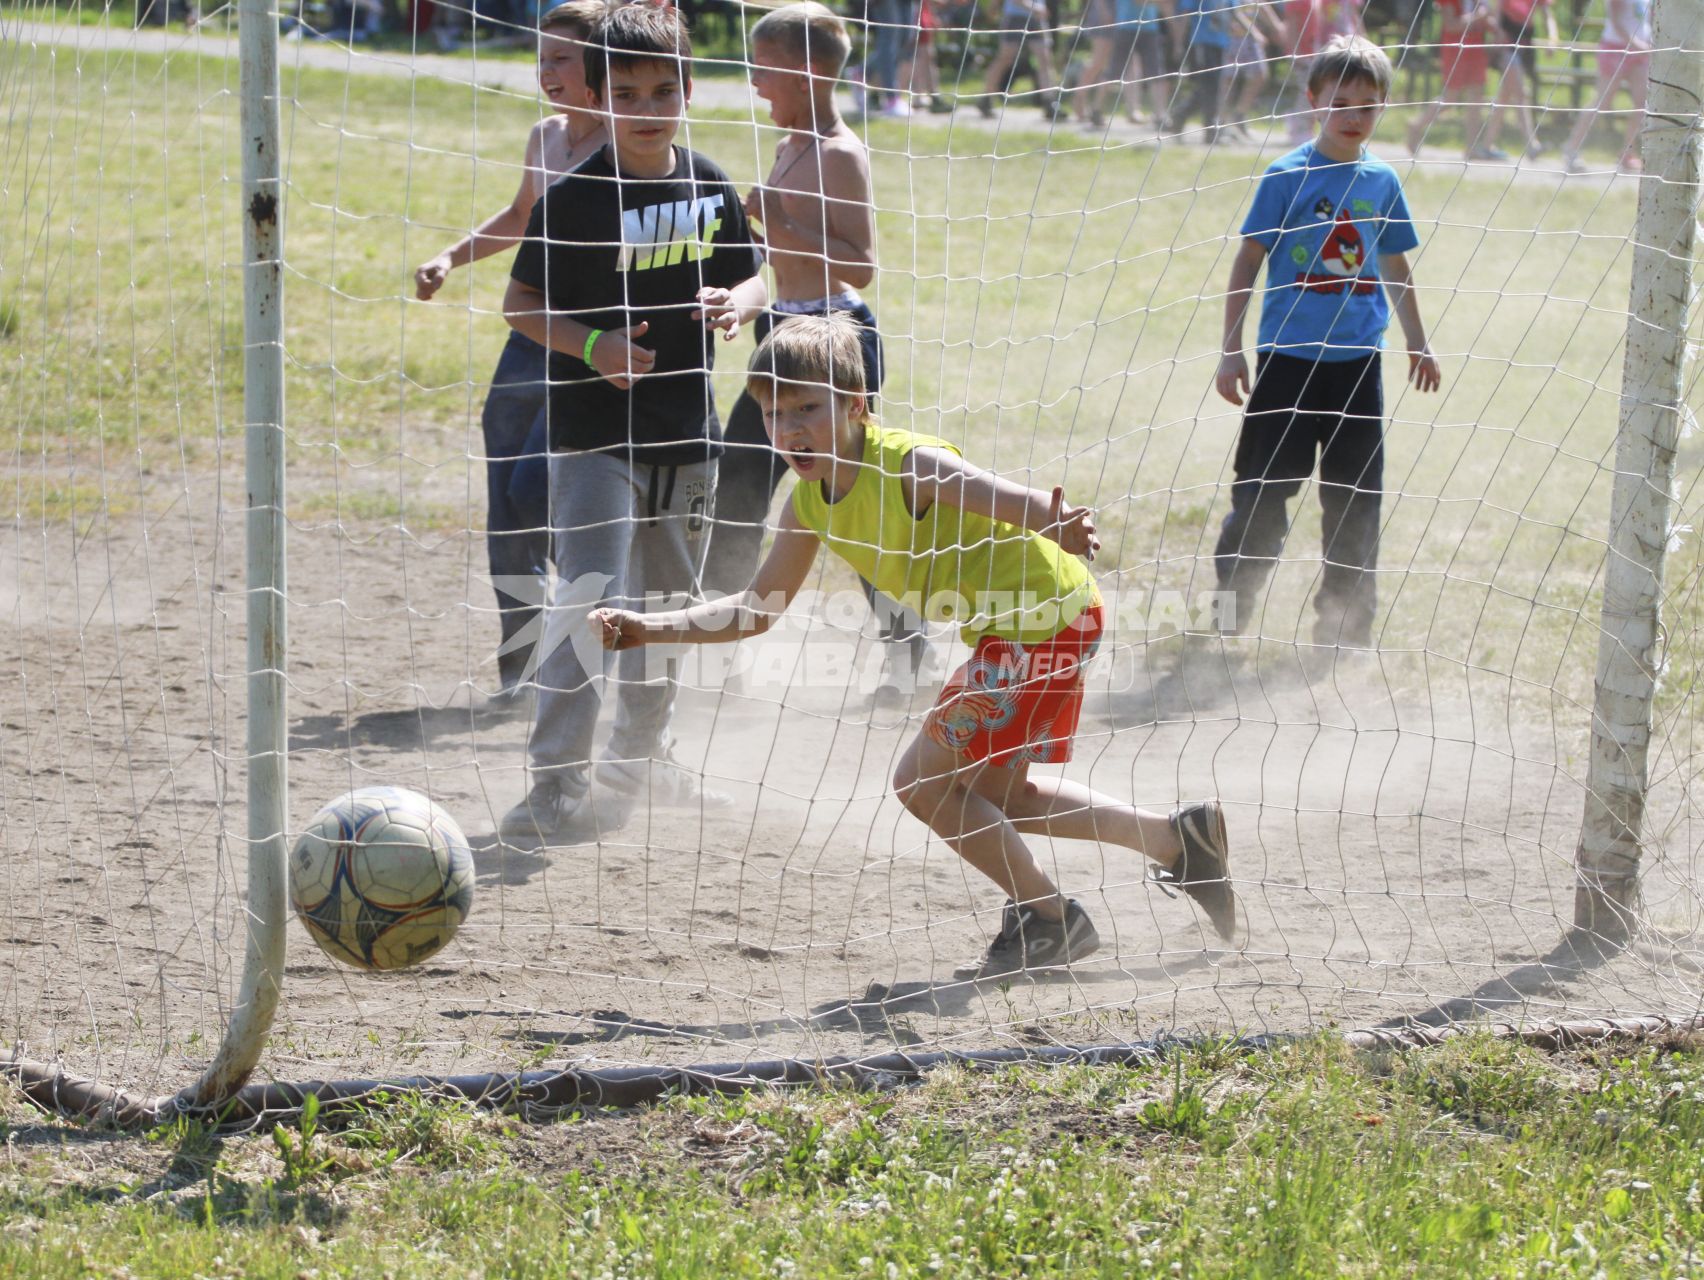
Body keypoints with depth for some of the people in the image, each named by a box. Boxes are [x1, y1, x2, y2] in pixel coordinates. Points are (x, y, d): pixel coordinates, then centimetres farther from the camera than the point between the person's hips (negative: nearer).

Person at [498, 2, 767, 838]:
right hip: (594, 433, -6)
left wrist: (737, 305, -9)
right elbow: (521, 301, -6)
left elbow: (750, 276, 14)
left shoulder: (709, 187, 3)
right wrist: (589, 343, -22)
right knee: (590, 603, -15)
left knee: (670, 604, 18)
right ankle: (558, 777, -12)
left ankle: (639, 752, 36)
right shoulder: (576, 196, -11)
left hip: (686, 433, 6)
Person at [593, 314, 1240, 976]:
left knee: (922, 778, -8)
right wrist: (648, 628, 0)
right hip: (1011, 630, 10)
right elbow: (758, 608, 10)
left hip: (1043, 617, -10)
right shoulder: (809, 504, 0)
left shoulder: (910, 464, -26)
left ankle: (1048, 919, 8)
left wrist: (1062, 529, -63)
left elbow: (1013, 501, -40)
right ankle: (1180, 837, 29)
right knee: (995, 794, 21)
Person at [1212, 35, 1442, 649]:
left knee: (1355, 497, 8)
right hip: (1289, 357, -4)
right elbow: (1248, 262, -4)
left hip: (1358, 362, 4)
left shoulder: (1382, 181, 6)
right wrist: (1231, 351, -8)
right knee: (1264, 489, -1)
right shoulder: (1288, 176, -6)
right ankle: (1229, 611, 12)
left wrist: (1417, 344, 25)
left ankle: (1344, 619, 18)